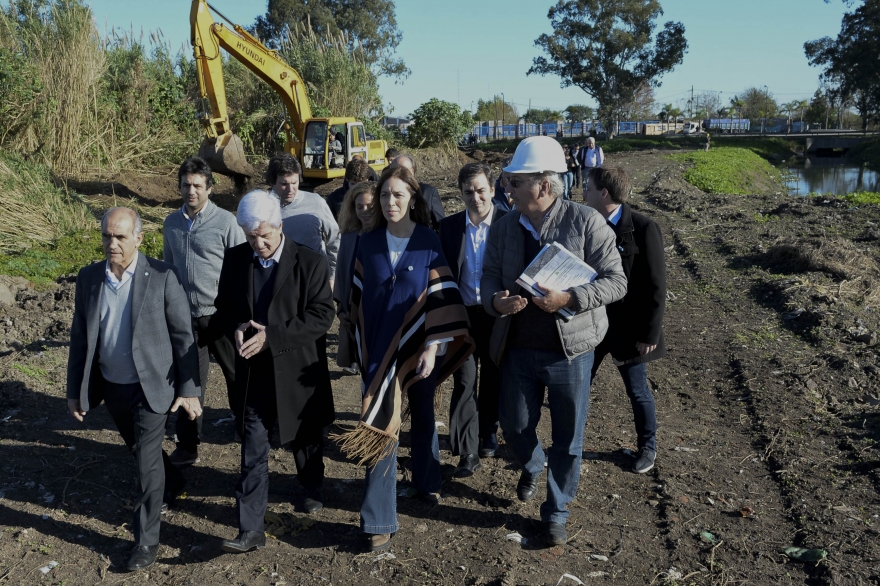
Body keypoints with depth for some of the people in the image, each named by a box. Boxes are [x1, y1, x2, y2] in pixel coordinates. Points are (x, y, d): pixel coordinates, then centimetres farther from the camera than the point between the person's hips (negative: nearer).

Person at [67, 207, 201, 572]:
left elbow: (183, 336, -11)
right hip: (111, 387, 5)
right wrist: (74, 390, 6)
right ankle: (171, 484, 51)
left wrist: (189, 390, -11)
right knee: (139, 449, 23)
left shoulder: (162, 277, -15)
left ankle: (146, 539, 15)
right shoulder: (88, 278, -3)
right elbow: (80, 338, 5)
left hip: (151, 386, -5)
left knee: (147, 459, -1)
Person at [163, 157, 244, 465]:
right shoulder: (171, 223, 6)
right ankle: (187, 445, 22)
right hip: (185, 316, 4)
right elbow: (168, 266, 16)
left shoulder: (225, 222, -9)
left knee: (237, 376, 10)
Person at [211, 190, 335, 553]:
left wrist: (272, 336, -25)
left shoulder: (310, 262, -12)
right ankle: (251, 530, 7)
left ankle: (313, 488, 47)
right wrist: (237, 329, -16)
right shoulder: (235, 259, 0)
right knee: (252, 451, 1)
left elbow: (322, 315, -17)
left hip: (297, 370, -2)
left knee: (305, 438, 19)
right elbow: (223, 307, 8)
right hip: (252, 371, 2)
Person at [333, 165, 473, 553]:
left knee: (422, 416, 16)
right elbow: (359, 298, 8)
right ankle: (379, 521, 3)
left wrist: (433, 347, -18)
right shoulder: (368, 244, 1)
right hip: (380, 350, 1)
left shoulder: (429, 243, -6)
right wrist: (363, 348, 8)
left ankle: (427, 481, 42)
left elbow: (442, 296, -10)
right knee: (382, 427, -2)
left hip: (420, 349, -1)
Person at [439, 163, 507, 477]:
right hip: (462, 314, 1)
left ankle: (487, 434, 35)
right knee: (464, 381, -1)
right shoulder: (449, 226, 0)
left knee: (493, 380, 14)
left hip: (498, 314, -1)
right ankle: (468, 451, 6)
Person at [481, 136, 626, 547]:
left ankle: (556, 513, 31)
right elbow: (489, 280, 3)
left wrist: (569, 298, -27)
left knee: (567, 440, 9)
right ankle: (531, 467, 51)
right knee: (514, 427, 15)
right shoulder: (503, 227, 1)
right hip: (517, 349, 4)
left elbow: (616, 281, -12)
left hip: (568, 351, -3)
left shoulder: (586, 222, -12)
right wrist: (496, 301, -21)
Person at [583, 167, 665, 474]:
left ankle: (648, 446, 35)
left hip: (628, 329, -4)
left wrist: (650, 334, -14)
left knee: (637, 391, 12)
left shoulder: (643, 228, -15)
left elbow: (656, 287, -14)